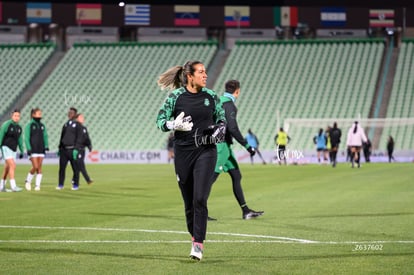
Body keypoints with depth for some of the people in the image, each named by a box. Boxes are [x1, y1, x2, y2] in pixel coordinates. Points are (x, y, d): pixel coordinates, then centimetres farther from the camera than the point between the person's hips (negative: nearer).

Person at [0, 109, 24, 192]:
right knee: (12, 166, -18)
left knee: (7, 168, 10)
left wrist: (21, 151, 16)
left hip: (14, 150, 7)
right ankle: (13, 186, -23)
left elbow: (20, 140, 19)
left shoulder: (19, 128, 10)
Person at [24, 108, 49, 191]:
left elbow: (45, 136, 12)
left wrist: (46, 146, -4)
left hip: (41, 149, 5)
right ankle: (28, 181, 10)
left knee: (39, 168, -1)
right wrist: (28, 149, -15)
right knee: (35, 167, -12)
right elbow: (26, 138, -6)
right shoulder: (29, 125, -3)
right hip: (33, 150, -5)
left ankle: (37, 185, 1)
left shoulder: (42, 125, 12)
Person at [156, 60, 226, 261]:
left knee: (200, 198, -13)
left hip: (206, 151, 0)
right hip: (183, 152, 0)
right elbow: (160, 121, 0)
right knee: (189, 201, 6)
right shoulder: (175, 97, -3)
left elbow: (221, 117, 17)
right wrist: (174, 125, -20)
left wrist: (220, 129, -4)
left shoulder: (211, 96, 4)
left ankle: (198, 244, -11)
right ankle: (194, 235, 29)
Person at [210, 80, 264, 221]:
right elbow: (232, 128, -22)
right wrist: (247, 146, -17)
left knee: (236, 176, 10)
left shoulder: (219, 101, 14)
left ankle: (245, 211, 12)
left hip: (223, 146, 10)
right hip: (222, 145, -10)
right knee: (211, 177, -9)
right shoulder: (229, 104, -14)